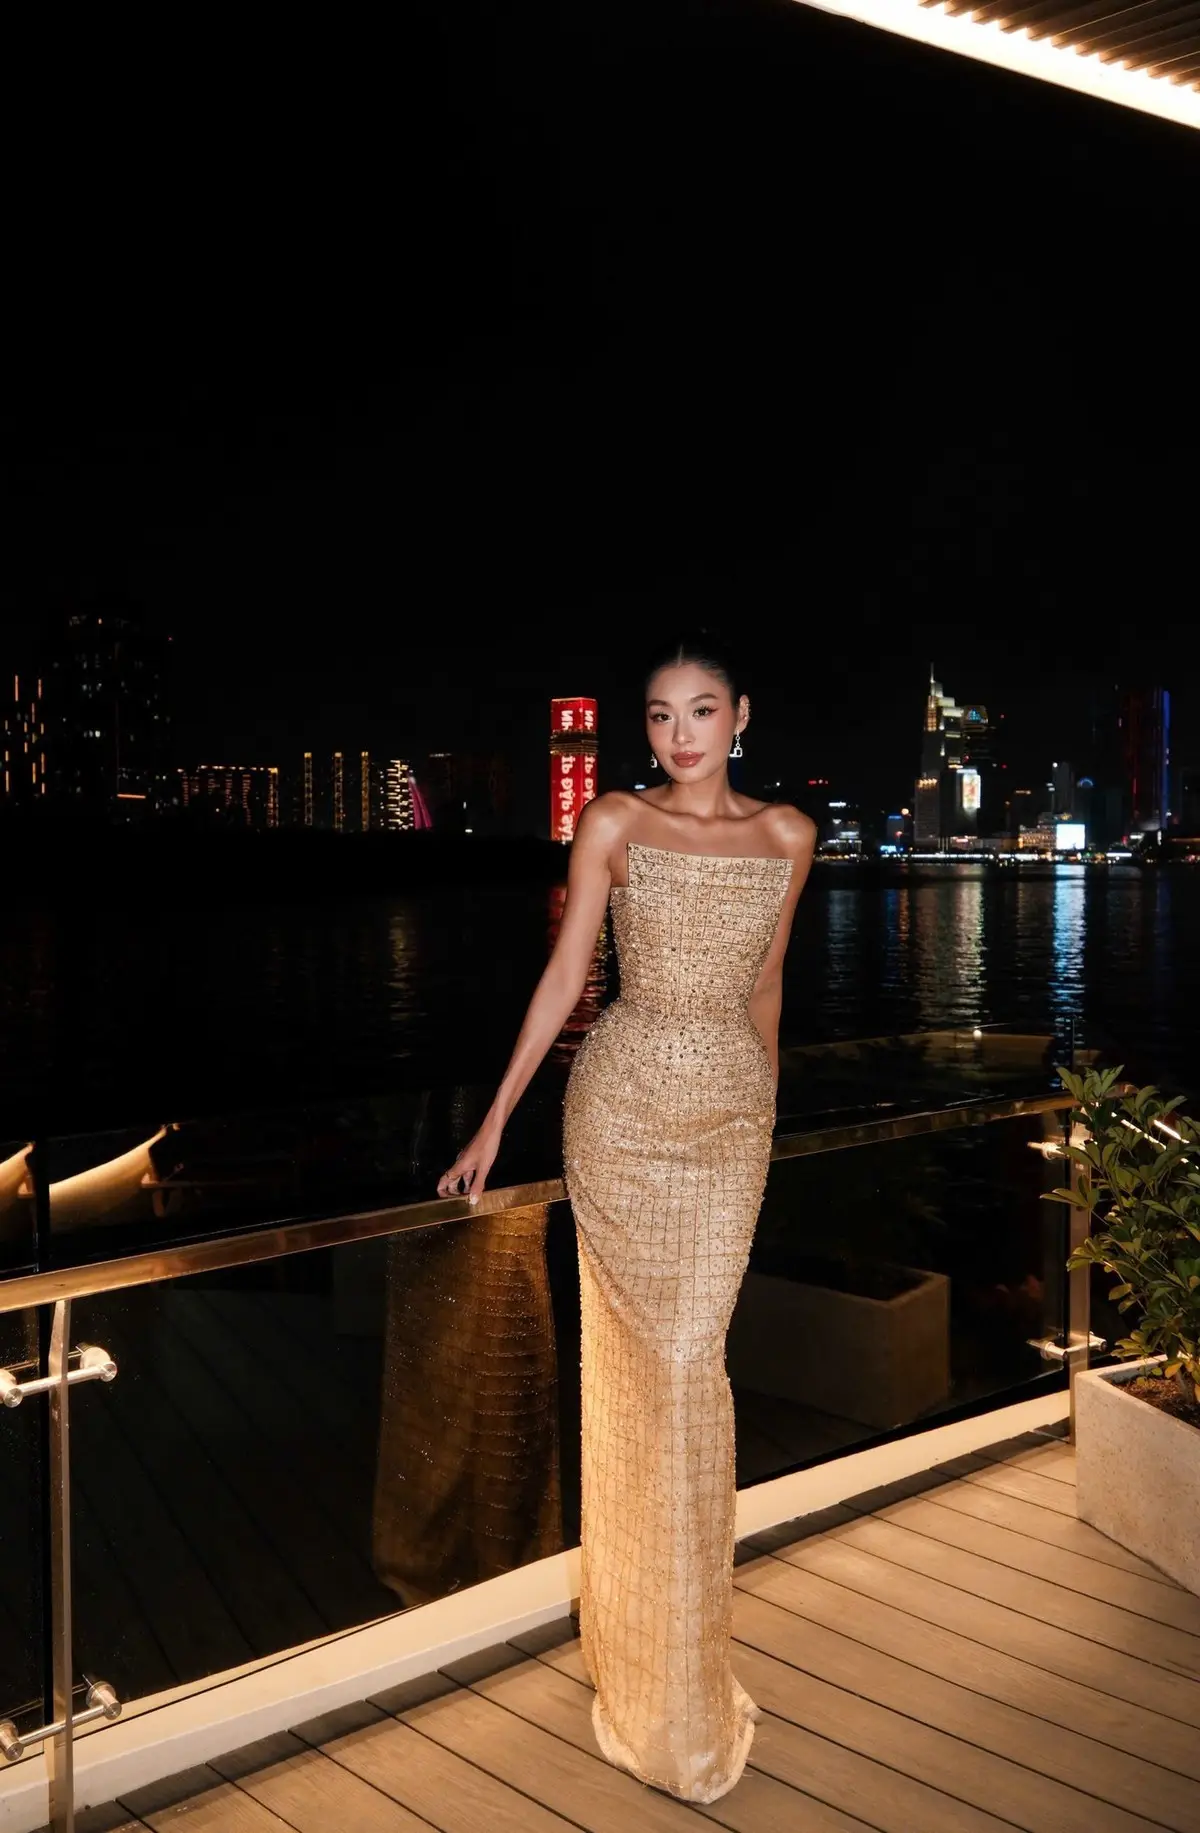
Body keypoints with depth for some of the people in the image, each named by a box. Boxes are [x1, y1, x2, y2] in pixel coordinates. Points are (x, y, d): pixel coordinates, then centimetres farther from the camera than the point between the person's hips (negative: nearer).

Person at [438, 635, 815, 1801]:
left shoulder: (785, 836, 5)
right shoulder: (613, 824, -2)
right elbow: (563, 977, -2)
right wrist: (496, 1121, -4)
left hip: (731, 1114, 2)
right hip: (623, 1103, -2)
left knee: (686, 1360, 2)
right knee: (647, 1360, 3)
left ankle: (670, 1634, 24)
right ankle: (670, 1684, 21)